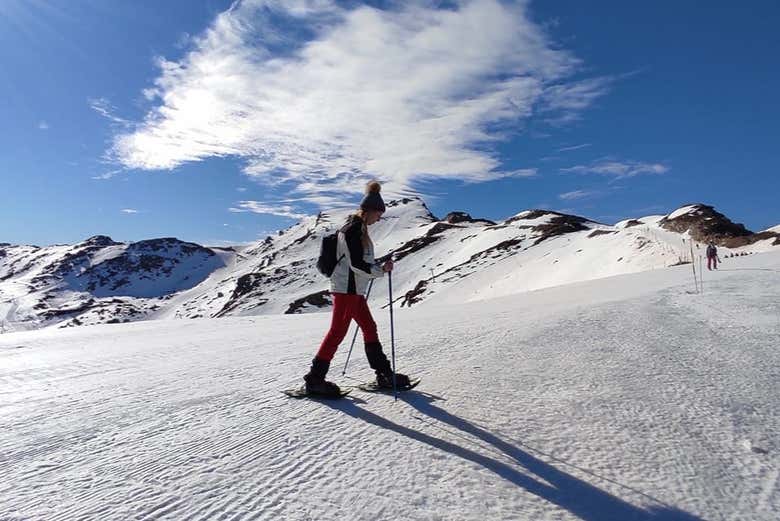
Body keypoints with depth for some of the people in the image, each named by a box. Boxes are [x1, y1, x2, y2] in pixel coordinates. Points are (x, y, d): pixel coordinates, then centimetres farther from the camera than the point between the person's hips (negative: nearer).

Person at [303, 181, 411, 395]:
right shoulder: (353, 229, -15)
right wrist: (382, 270, -9)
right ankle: (315, 378, 4)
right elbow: (356, 264, -20)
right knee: (338, 331, -5)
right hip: (346, 288, -10)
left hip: (353, 289, 10)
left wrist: (378, 268, 9)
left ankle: (384, 374, 19)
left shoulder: (358, 229, 16)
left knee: (369, 328, 12)